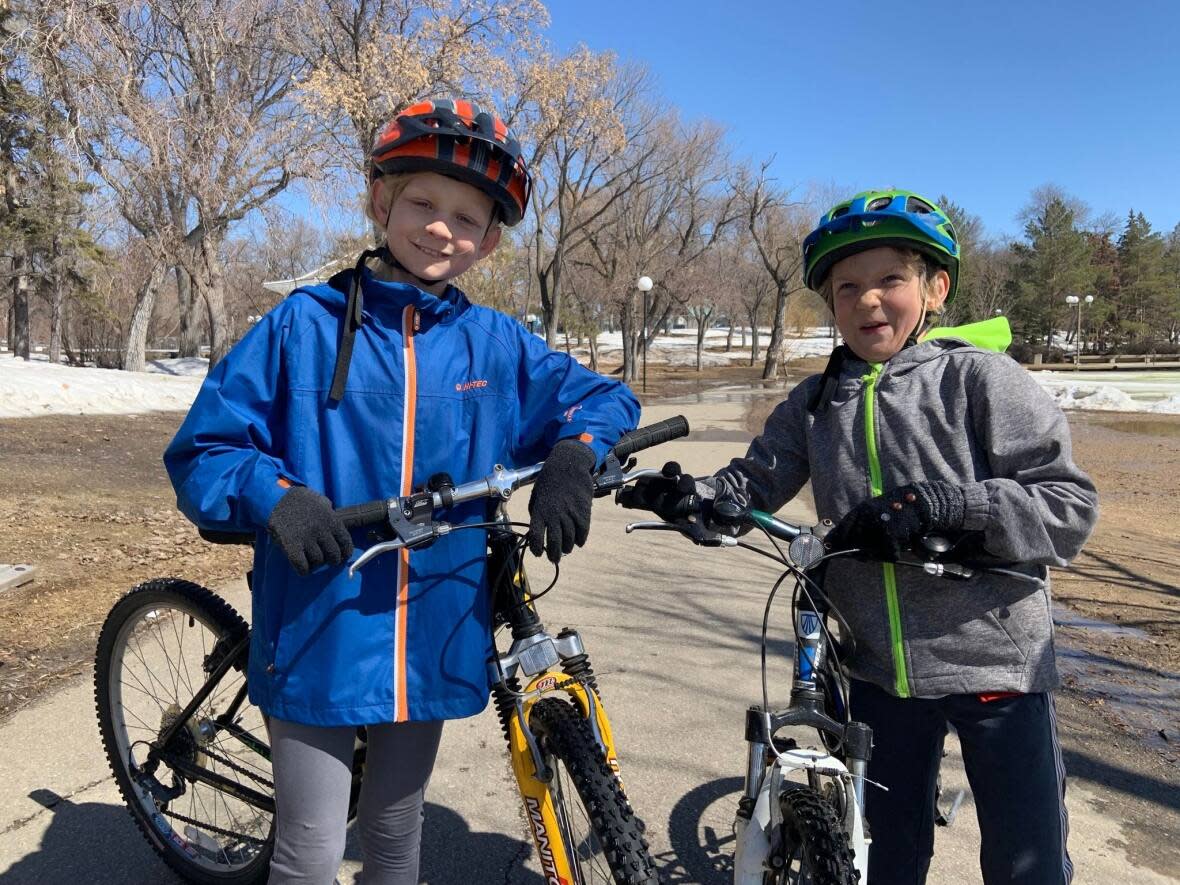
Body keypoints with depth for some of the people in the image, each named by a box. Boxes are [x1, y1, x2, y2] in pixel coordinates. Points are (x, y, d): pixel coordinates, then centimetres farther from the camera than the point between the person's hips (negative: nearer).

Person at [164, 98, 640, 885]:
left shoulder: (498, 346, 2)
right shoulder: (303, 325, -5)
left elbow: (602, 398, 10)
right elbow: (202, 451, -1)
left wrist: (574, 452, -12)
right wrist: (271, 494, -22)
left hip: (431, 642, 3)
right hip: (317, 636, -2)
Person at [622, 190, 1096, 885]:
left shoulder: (979, 378, -11)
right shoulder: (815, 404, 3)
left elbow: (1070, 507, -15)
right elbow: (754, 485, 1)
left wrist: (936, 506, -28)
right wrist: (695, 497, -20)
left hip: (996, 664, -3)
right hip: (882, 670, 4)